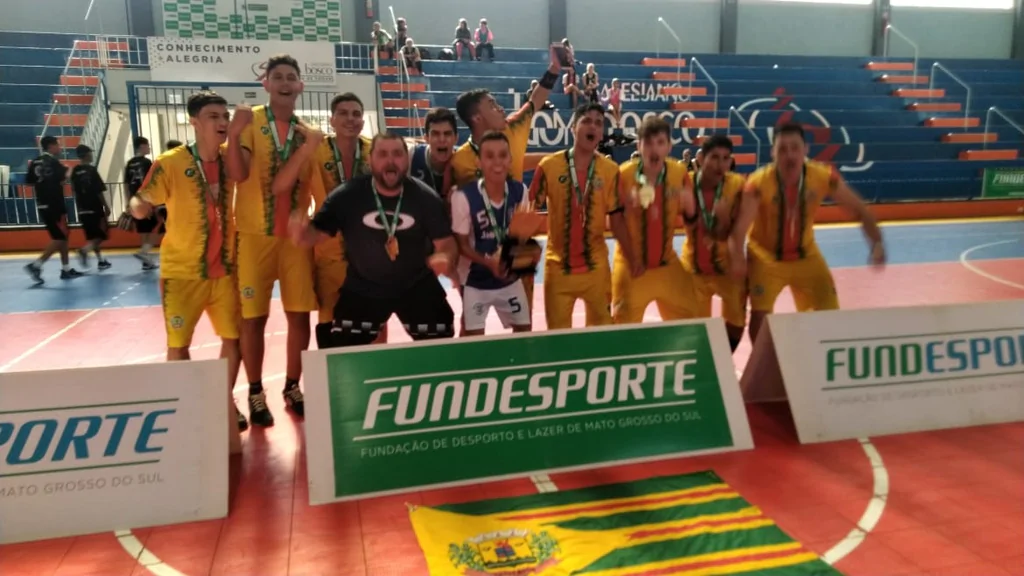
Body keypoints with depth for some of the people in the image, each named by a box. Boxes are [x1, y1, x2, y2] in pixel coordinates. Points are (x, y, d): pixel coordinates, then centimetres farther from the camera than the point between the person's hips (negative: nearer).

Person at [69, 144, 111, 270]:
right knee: (101, 235, 3)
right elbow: (99, 191, -11)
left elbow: (74, 190, 8)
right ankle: (84, 250, -19)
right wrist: (106, 206, -4)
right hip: (95, 208, -6)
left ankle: (101, 260, 15)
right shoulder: (91, 169, -10)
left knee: (92, 236, 13)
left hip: (82, 209, 6)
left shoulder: (75, 171, 6)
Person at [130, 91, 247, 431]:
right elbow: (142, 202, -11)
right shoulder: (171, 162, -12)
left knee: (234, 338, 6)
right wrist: (138, 207, -34)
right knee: (178, 344, 4)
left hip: (225, 268, 4)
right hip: (182, 270, -3)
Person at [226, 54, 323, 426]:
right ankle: (255, 393, 17)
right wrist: (233, 133, -29)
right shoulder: (250, 122, -3)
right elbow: (238, 174, -18)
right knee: (253, 317, 2)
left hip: (296, 236, 3)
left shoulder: (307, 133, 8)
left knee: (300, 315, 6)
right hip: (255, 235, -3)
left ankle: (292, 387, 23)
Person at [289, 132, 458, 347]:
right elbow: (317, 233, -13)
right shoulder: (346, 196, -15)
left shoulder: (426, 198, -12)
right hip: (362, 288, 0)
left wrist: (445, 259, -35)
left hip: (417, 286, 1)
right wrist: (302, 232, -38)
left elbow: (446, 242, -10)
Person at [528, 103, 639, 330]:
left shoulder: (610, 170, -3)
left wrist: (632, 258, -1)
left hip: (596, 265, 2)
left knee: (602, 327, 14)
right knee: (557, 332, 9)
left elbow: (616, 219, 2)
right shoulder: (549, 166, -8)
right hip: (558, 265, -1)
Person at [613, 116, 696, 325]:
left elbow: (691, 216, 4)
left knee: (689, 322, 13)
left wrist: (688, 203, -18)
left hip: (667, 263, 4)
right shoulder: (624, 174, -15)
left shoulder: (679, 173, -6)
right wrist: (628, 206, -32)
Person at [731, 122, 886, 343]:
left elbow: (859, 210, -9)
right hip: (766, 258, -3)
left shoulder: (824, 176, -20)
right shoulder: (759, 183, -28)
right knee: (760, 314, -12)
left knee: (830, 313, 6)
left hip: (806, 255, 3)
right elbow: (740, 226, -36)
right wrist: (738, 259, -55)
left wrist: (876, 244, -23)